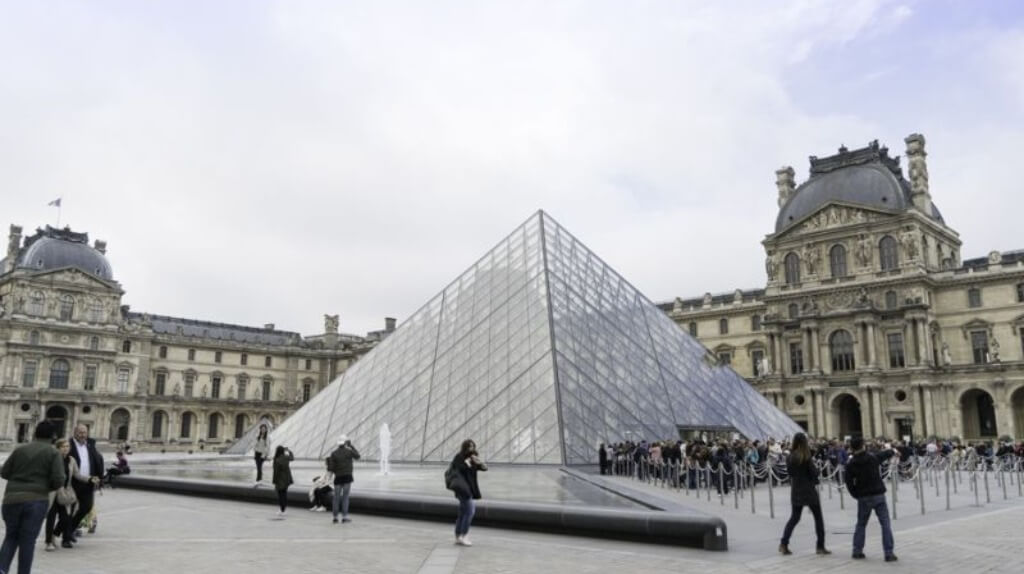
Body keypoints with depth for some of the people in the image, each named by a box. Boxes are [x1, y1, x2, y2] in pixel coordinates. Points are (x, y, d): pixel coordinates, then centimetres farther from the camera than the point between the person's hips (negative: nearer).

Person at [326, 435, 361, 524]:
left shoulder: (334, 453, -3)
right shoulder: (349, 451, -5)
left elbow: (331, 468, -6)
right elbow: (357, 457, 17)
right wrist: (351, 446, 21)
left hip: (338, 477, 2)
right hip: (347, 477, -2)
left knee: (336, 497, 9)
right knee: (345, 497, 0)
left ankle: (335, 517, 12)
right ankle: (344, 516, -3)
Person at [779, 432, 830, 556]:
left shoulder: (790, 457, 0)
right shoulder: (807, 457, -13)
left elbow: (790, 472, 7)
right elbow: (814, 473, -10)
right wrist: (813, 463, 6)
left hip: (796, 491, 5)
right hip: (809, 490, -4)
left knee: (794, 517, 12)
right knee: (818, 517, 10)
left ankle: (784, 544, 2)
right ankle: (821, 546, 9)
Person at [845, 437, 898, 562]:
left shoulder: (850, 464, -5)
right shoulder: (873, 457, -3)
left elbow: (849, 484, -5)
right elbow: (885, 453, 19)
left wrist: (857, 495, 10)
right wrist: (893, 451, 41)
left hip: (863, 498, 1)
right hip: (878, 495, -1)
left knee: (861, 524, 15)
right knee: (885, 524, 2)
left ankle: (857, 551, 18)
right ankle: (889, 553, -3)